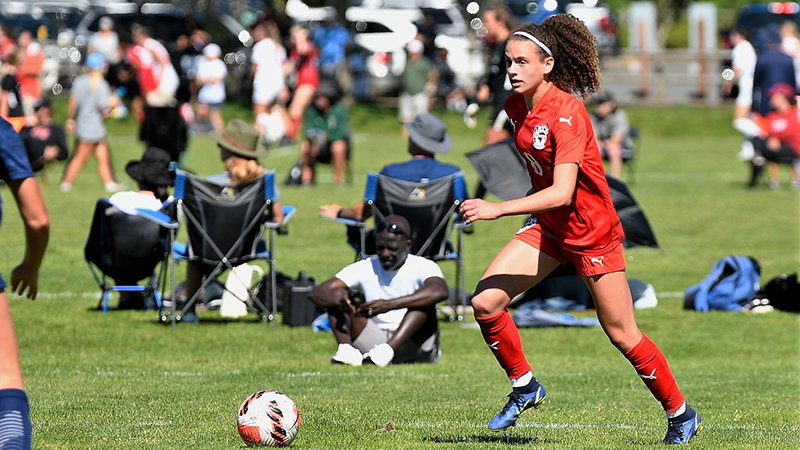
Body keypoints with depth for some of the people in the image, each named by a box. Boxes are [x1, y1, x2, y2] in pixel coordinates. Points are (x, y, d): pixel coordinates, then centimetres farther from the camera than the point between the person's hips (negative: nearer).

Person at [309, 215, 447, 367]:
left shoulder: (422, 267, -6)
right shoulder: (365, 268, 4)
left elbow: (440, 291, -32)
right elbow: (316, 293, -5)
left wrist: (390, 304, -42)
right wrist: (337, 300, -32)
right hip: (374, 341, 3)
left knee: (424, 301, -27)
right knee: (338, 293, -9)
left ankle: (387, 350, -45)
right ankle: (346, 350, -34)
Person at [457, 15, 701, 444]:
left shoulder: (566, 113, -26)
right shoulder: (516, 107, -2)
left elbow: (562, 193, -34)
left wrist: (499, 209, -40)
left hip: (592, 232, -7)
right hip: (547, 226, 7)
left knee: (622, 335, 1)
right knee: (485, 301, -10)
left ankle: (681, 414, 19)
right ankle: (524, 388, 9)